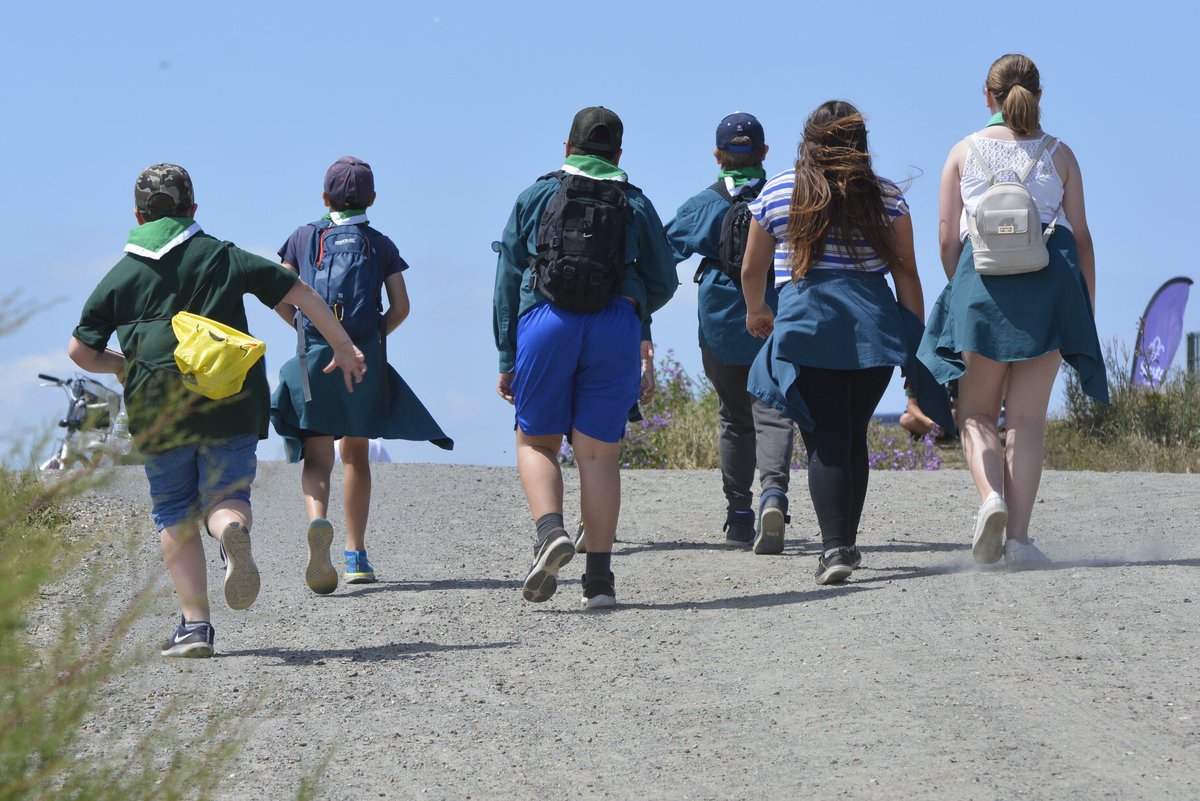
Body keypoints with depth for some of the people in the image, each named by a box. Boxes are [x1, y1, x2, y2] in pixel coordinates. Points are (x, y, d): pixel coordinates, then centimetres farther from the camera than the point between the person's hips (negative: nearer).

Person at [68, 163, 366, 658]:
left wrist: (119, 367, 32)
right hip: (230, 406, 0)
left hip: (159, 411, 0)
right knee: (225, 495, 5)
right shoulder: (222, 256, 10)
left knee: (174, 514, 10)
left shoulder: (121, 275, 11)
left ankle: (195, 624, 1)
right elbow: (298, 293, 6)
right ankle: (234, 528, -33)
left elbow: (80, 350, 12)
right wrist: (344, 347, 14)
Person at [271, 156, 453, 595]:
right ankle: (355, 554, 13)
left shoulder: (304, 238, 11)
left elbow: (280, 299, 4)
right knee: (356, 453, 14)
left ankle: (318, 519, -35)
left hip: (314, 356, -1)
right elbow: (400, 307, 2)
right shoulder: (381, 245, 11)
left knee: (317, 455, -4)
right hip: (364, 357, 1)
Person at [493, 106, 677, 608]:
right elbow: (663, 283, 17)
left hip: (545, 322, -1)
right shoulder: (635, 204, 12)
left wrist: (507, 359, 11)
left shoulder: (536, 197, 11)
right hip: (616, 327, 1)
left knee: (536, 440, 12)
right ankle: (599, 578, 0)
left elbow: (507, 279, 8)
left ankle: (550, 531, -15)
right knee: (598, 452, 4)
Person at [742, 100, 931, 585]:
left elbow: (752, 269, 13)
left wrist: (756, 312, 32)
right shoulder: (885, 196, 8)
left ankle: (834, 548, -17)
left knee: (825, 441, -3)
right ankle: (847, 542, 21)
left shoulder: (776, 193, 7)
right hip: (874, 324, 2)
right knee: (853, 436, 16)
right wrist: (917, 339, 9)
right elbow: (906, 271, 5)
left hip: (806, 323, -2)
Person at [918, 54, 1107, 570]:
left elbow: (947, 236, 4)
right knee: (1027, 418, 3)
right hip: (1051, 282, 0)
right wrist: (1087, 308, 11)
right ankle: (1018, 536, -5)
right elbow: (1080, 236, 5)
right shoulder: (1059, 154, 9)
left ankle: (992, 495, -17)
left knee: (976, 412, 11)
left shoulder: (965, 152, 9)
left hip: (982, 276, 0)